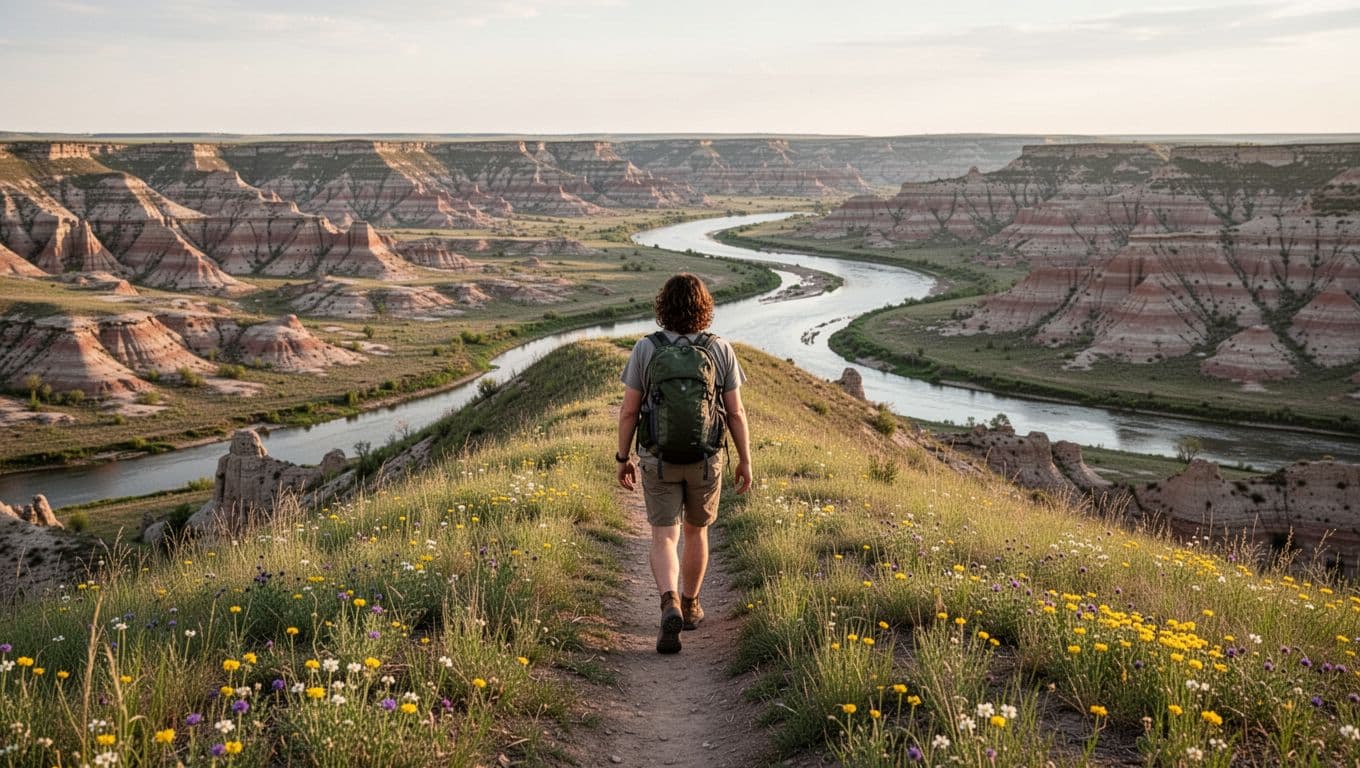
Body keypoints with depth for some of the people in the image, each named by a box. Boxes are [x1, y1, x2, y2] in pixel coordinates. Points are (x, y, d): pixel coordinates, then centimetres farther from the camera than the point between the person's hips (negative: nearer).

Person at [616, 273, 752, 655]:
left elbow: (629, 410, -6)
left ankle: (670, 606, -22)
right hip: (705, 460, 1)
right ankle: (690, 606, 34)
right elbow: (736, 412, -5)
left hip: (658, 460, -1)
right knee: (695, 530, 22)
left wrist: (623, 458, 6)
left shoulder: (645, 349, -10)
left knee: (664, 540, 2)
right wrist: (745, 461, 5)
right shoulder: (720, 350, -9)